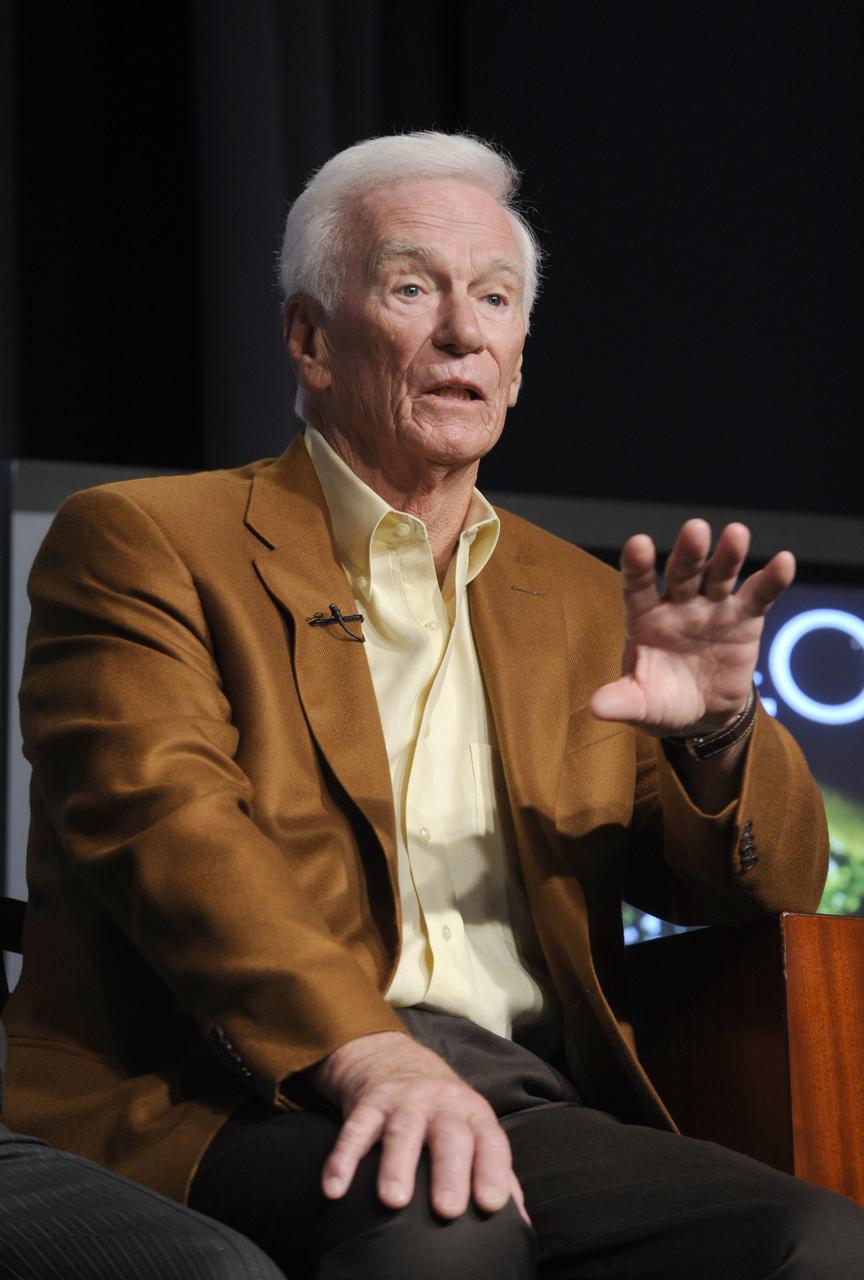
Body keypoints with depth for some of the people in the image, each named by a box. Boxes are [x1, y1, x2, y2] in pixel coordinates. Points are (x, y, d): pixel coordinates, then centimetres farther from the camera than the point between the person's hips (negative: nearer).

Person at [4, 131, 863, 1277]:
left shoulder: (577, 600, 25)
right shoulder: (142, 542, 8)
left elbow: (772, 886, 23)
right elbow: (163, 815, -10)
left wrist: (720, 734, -3)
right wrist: (370, 1054, -28)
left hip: (522, 1108, 5)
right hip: (237, 1113, -5)